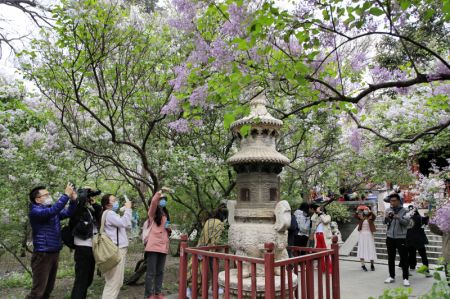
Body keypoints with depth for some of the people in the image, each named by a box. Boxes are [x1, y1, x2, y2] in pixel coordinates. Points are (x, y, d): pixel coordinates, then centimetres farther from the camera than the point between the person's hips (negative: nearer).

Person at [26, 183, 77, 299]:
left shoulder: (53, 210, 13)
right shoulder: (35, 211, -14)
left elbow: (68, 213, 9)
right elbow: (51, 211, -32)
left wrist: (73, 200, -9)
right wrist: (66, 195, -33)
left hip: (54, 253, 8)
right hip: (42, 254, -8)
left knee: (48, 288, 18)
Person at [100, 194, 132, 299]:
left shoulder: (113, 214, 21)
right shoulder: (108, 213, -10)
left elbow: (128, 226, 19)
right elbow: (124, 223, -22)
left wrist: (126, 210, 14)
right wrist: (128, 209, -10)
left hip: (119, 249, 10)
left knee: (117, 282, 14)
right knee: (113, 282, -8)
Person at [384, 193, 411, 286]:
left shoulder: (404, 211, -3)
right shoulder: (388, 210, 5)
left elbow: (406, 222, -14)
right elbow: (384, 222, -3)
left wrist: (398, 218, -31)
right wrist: (386, 217, -25)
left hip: (401, 237, -3)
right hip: (390, 237, 3)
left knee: (404, 258, 1)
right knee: (391, 258, 10)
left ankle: (405, 278, 8)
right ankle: (391, 276, 20)